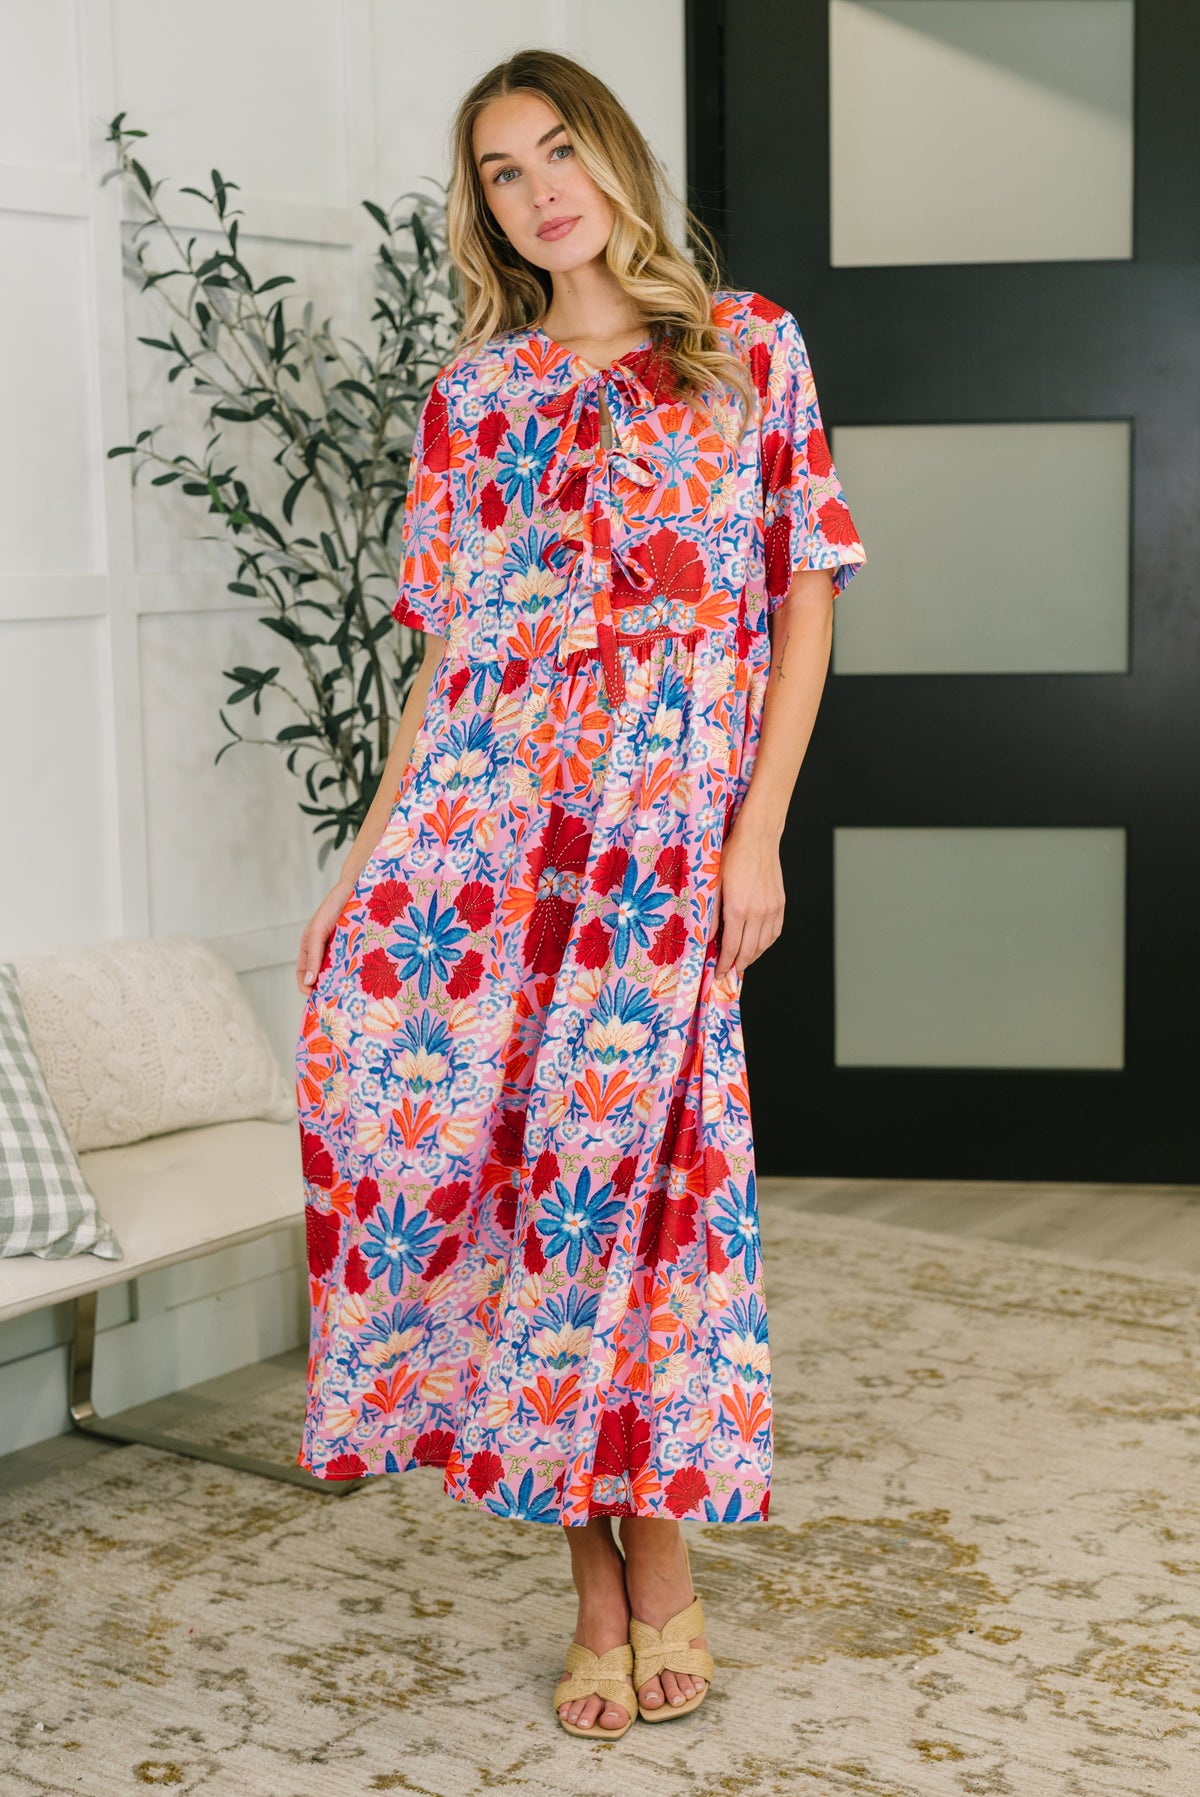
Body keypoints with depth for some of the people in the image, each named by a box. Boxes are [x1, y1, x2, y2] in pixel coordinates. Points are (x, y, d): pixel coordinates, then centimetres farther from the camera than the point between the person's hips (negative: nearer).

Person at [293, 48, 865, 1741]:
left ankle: (658, 1561, 12)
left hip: (666, 816, -3)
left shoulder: (749, 347, 7)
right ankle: (600, 1581, 11)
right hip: (476, 810, 3)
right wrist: (364, 859, 7)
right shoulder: (470, 395, 15)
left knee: (609, 1150, -8)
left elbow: (806, 598, 4)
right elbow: (445, 650, 14)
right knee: (451, 1127, -3)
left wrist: (758, 832, -6)